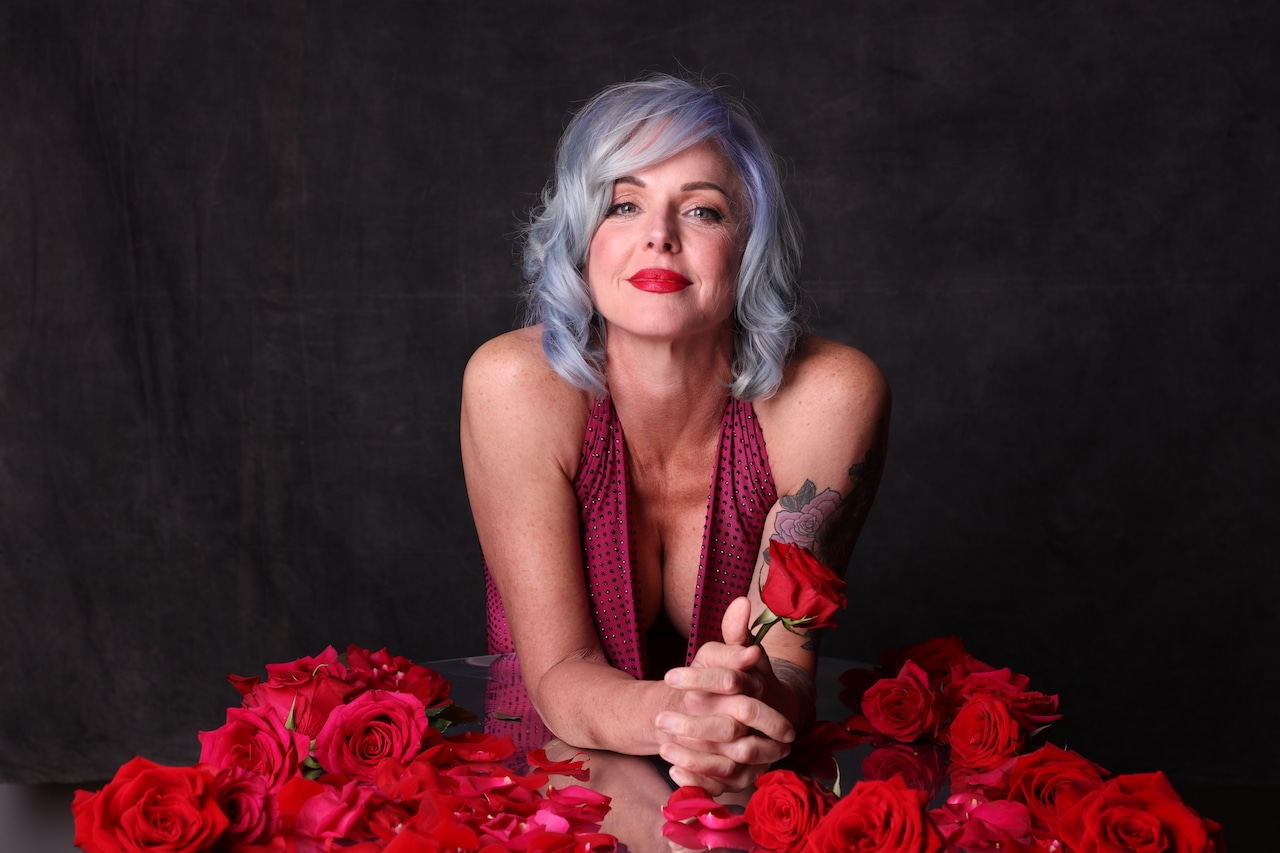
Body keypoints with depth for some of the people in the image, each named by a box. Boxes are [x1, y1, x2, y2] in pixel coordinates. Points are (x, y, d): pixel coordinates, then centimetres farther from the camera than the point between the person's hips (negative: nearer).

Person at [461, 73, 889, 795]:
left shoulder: (828, 396, -15)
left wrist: (765, 703, -40)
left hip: (757, 792, 1)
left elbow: (787, 662, -16)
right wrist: (668, 716, -38)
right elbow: (557, 672, -17)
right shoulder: (518, 385, -16)